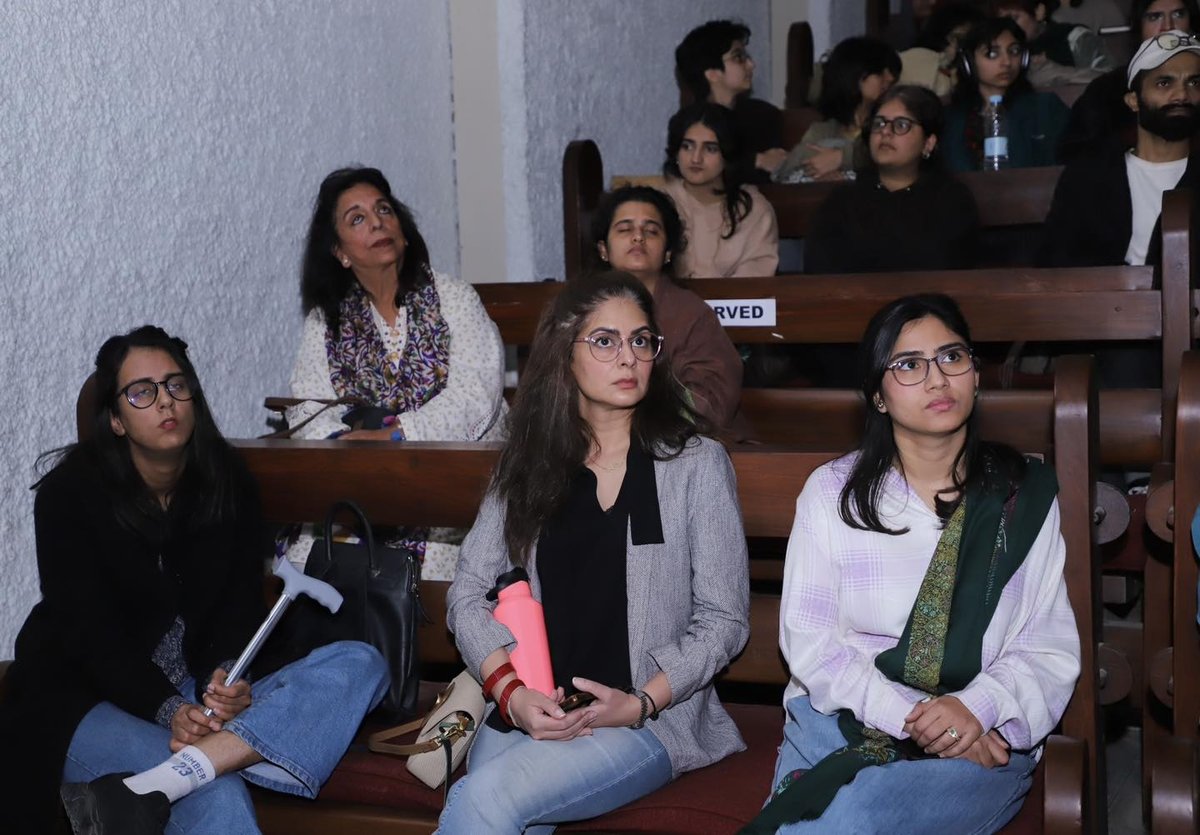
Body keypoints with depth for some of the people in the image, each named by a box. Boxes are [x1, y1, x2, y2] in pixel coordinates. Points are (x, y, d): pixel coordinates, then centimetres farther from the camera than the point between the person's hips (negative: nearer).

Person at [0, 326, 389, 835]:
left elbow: (240, 607, 2)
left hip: (203, 698, 7)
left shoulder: (228, 483, 6)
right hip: (90, 702, -7)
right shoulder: (70, 492, -6)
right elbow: (88, 629, -12)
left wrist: (225, 678, -21)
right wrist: (168, 712, -26)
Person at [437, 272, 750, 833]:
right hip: (530, 710, 3)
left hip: (651, 718, -2)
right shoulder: (529, 465, 9)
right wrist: (511, 692, -9)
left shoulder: (696, 463, -1)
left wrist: (640, 703, -13)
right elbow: (468, 593, 7)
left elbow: (723, 619, -1)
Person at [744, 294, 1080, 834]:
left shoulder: (1025, 496, 7)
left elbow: (1051, 648, 4)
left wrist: (976, 708, -16)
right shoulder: (833, 491, 5)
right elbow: (807, 638, -1)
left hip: (983, 742, 0)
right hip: (839, 722, 1)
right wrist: (907, 716, -14)